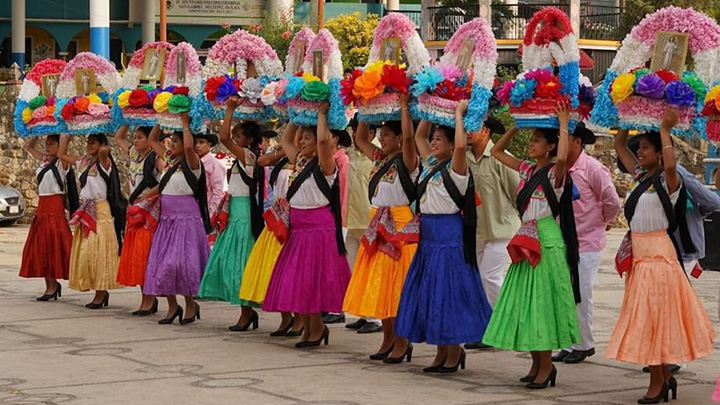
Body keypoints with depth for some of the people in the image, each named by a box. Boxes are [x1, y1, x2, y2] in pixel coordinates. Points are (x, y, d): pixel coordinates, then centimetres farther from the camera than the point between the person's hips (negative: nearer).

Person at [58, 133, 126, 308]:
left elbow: (104, 150, -32)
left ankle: (101, 292, -4)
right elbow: (62, 154, 23)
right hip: (85, 211, 8)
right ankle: (101, 292, 10)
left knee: (98, 251, -8)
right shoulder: (84, 162, 13)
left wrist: (104, 149, -8)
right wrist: (67, 134, 17)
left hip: (100, 211, -8)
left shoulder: (104, 163, -8)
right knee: (85, 252, 6)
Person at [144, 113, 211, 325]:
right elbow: (152, 140, 23)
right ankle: (172, 306, 15)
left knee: (180, 262, -11)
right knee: (162, 262, 5)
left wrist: (185, 123, -19)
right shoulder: (168, 161, 12)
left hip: (186, 218, -8)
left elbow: (188, 147, -30)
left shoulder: (191, 163, -8)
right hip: (167, 219, 8)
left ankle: (190, 304, 4)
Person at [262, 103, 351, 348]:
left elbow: (323, 139, -27)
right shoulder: (299, 162, 13)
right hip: (297, 226, 8)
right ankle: (308, 328, 17)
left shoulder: (324, 165, -9)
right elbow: (285, 140, 25)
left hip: (318, 225, -8)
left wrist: (321, 114, -15)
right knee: (294, 279, 7)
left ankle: (316, 329, 7)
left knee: (311, 278, -5)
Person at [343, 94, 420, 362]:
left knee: (396, 283, -6)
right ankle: (388, 339, 18)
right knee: (377, 282, 9)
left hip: (399, 225, -8)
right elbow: (360, 139, 24)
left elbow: (409, 136, -26)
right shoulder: (379, 159, 12)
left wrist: (404, 104, -20)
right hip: (377, 226, 8)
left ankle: (402, 341, 2)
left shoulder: (406, 160, -8)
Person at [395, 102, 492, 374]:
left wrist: (458, 113, -20)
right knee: (429, 291, 9)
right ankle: (442, 352, 17)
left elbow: (460, 145, -30)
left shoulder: (456, 168, -10)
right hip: (428, 233, 8)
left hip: (449, 234, -8)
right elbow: (419, 136, 23)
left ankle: (454, 352, 5)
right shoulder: (430, 164, 12)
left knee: (448, 291, -5)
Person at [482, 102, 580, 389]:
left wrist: (564, 125, -21)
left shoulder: (555, 172, -8)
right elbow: (497, 151, 20)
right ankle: (536, 364, 16)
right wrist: (517, 126, 12)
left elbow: (563, 157, -32)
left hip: (547, 239, -8)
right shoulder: (527, 170, 12)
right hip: (526, 241, 8)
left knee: (542, 299, -5)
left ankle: (546, 365, 2)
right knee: (525, 300, 8)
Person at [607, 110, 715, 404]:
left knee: (654, 316, -5)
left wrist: (665, 130, -22)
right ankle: (665, 377, 20)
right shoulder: (640, 175, 11)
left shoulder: (668, 180, -10)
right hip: (639, 254, 8)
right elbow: (619, 146, 18)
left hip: (658, 253, -8)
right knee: (644, 317, 10)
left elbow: (670, 163, -33)